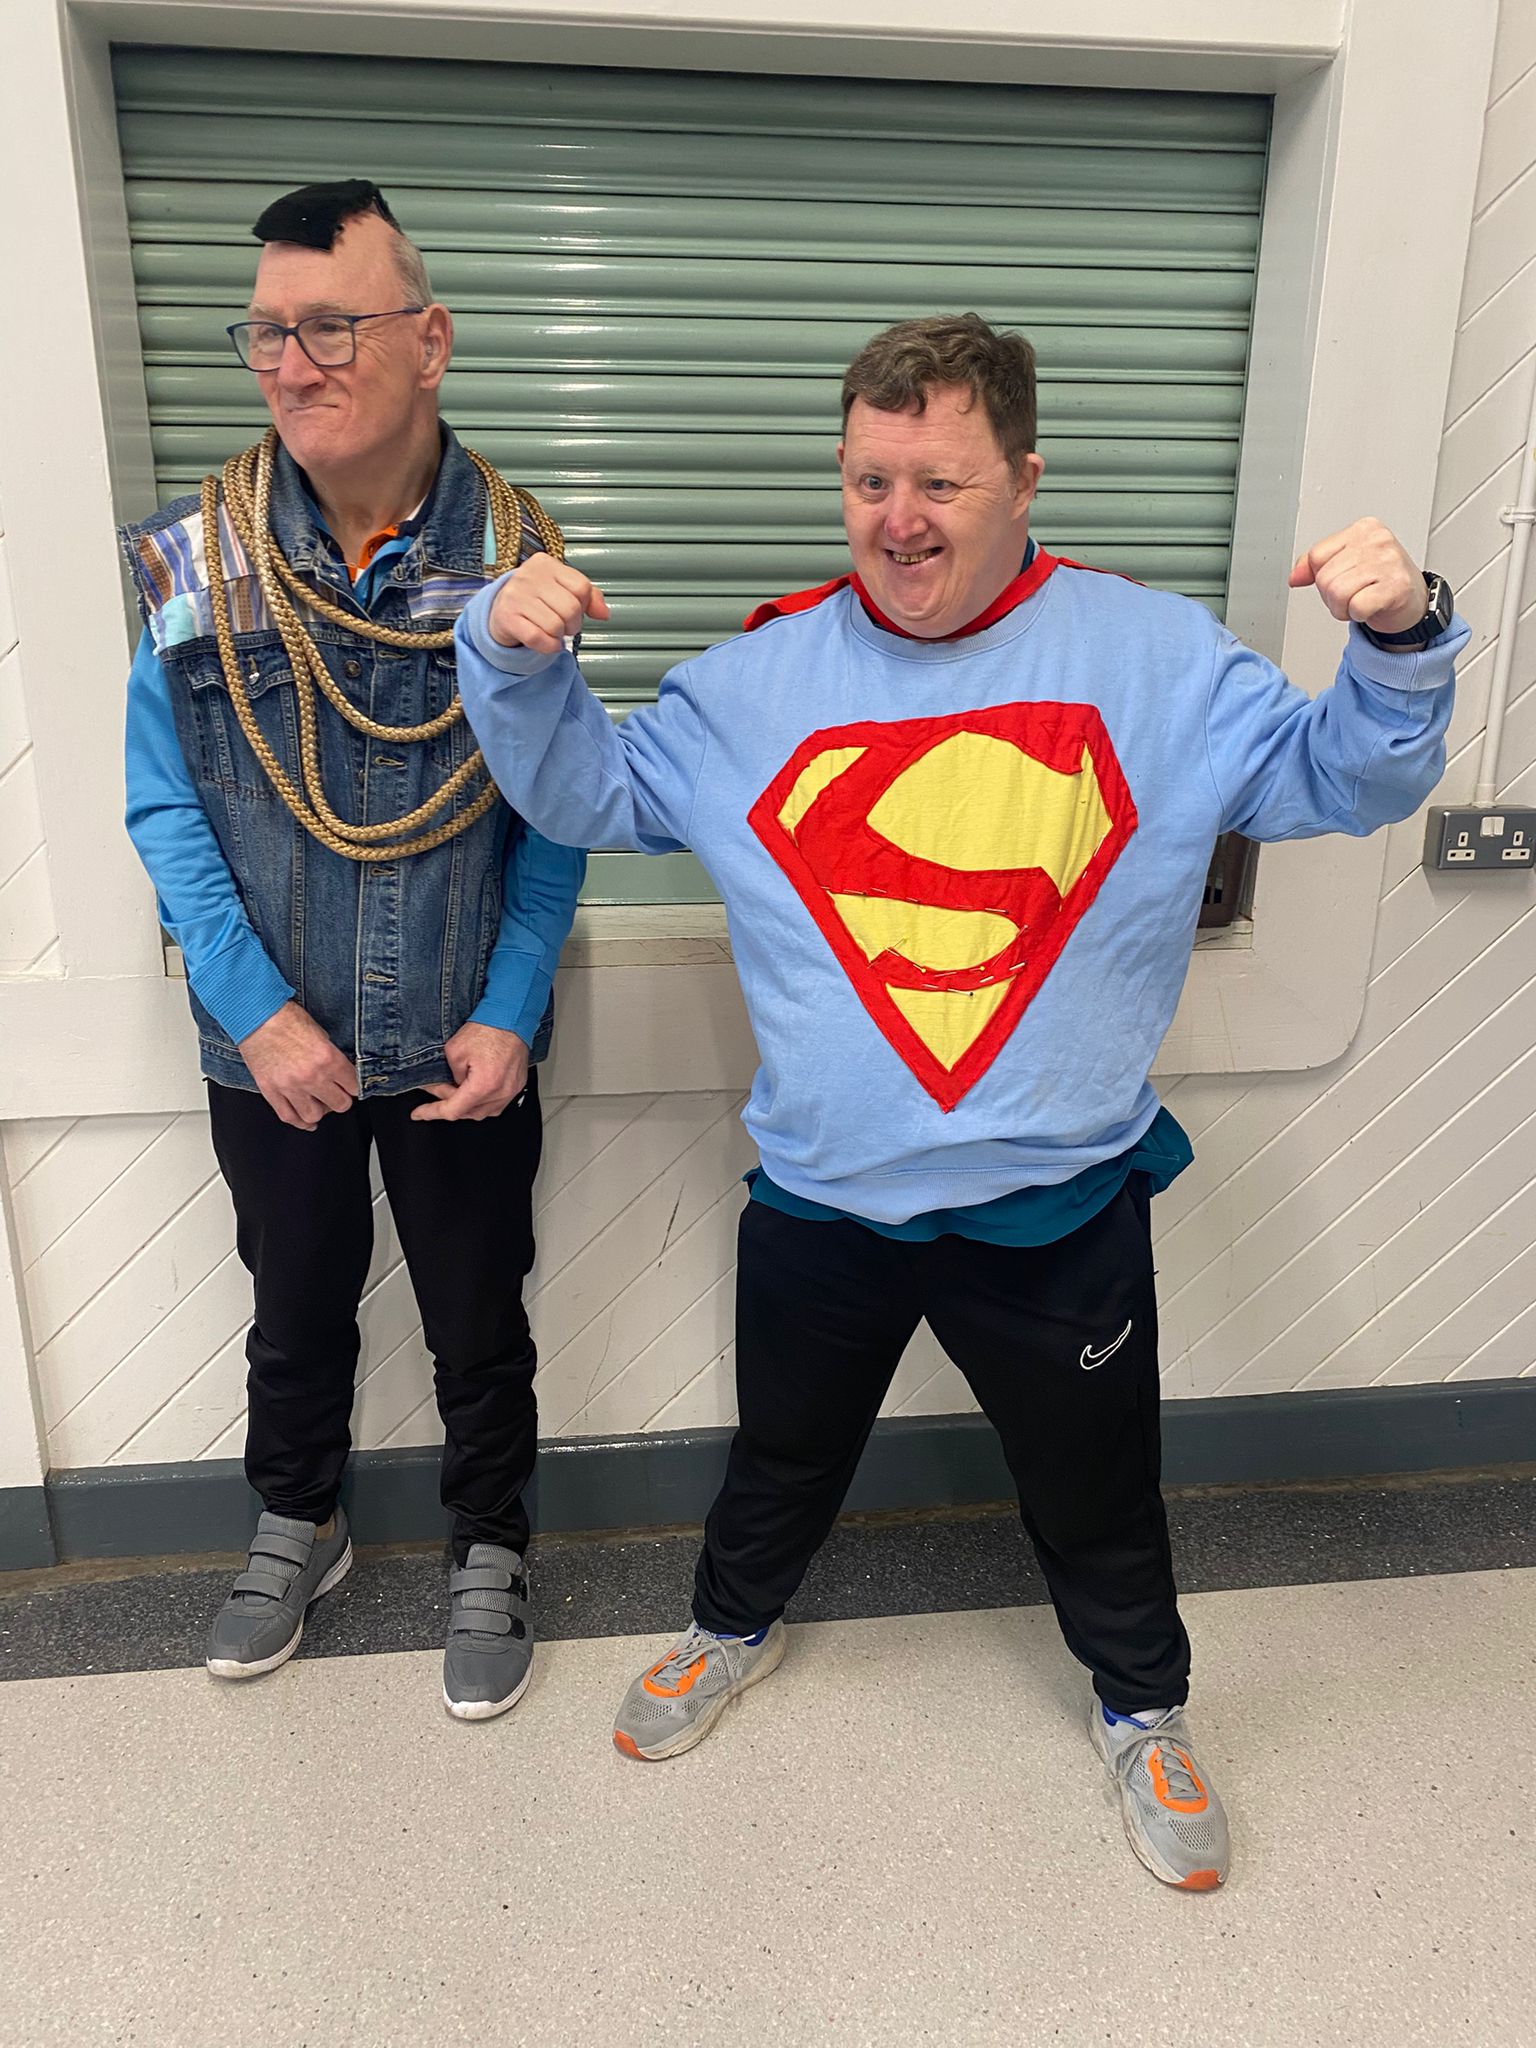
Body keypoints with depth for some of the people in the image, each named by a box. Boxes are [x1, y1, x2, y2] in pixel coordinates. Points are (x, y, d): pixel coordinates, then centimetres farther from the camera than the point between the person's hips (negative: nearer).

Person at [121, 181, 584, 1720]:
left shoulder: (512, 559, -9)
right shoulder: (191, 564, -8)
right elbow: (165, 810, -4)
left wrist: (510, 1014, -13)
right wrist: (260, 1012, -13)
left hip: (465, 1052, -1)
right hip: (273, 1053, 1)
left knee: (480, 1317, 15)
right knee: (298, 1307, 22)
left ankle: (489, 1552, 41)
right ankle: (297, 1526, 49)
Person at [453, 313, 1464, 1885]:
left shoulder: (1155, 660, -6)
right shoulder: (762, 679, -3)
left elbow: (1345, 779, -3)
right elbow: (584, 793, 4)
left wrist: (1398, 646, -23)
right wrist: (518, 663, -15)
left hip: (1061, 1206, -1)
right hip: (820, 1197, 1)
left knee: (1097, 1486, 21)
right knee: (783, 1453, 25)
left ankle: (1141, 1704, 52)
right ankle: (734, 1626, 58)